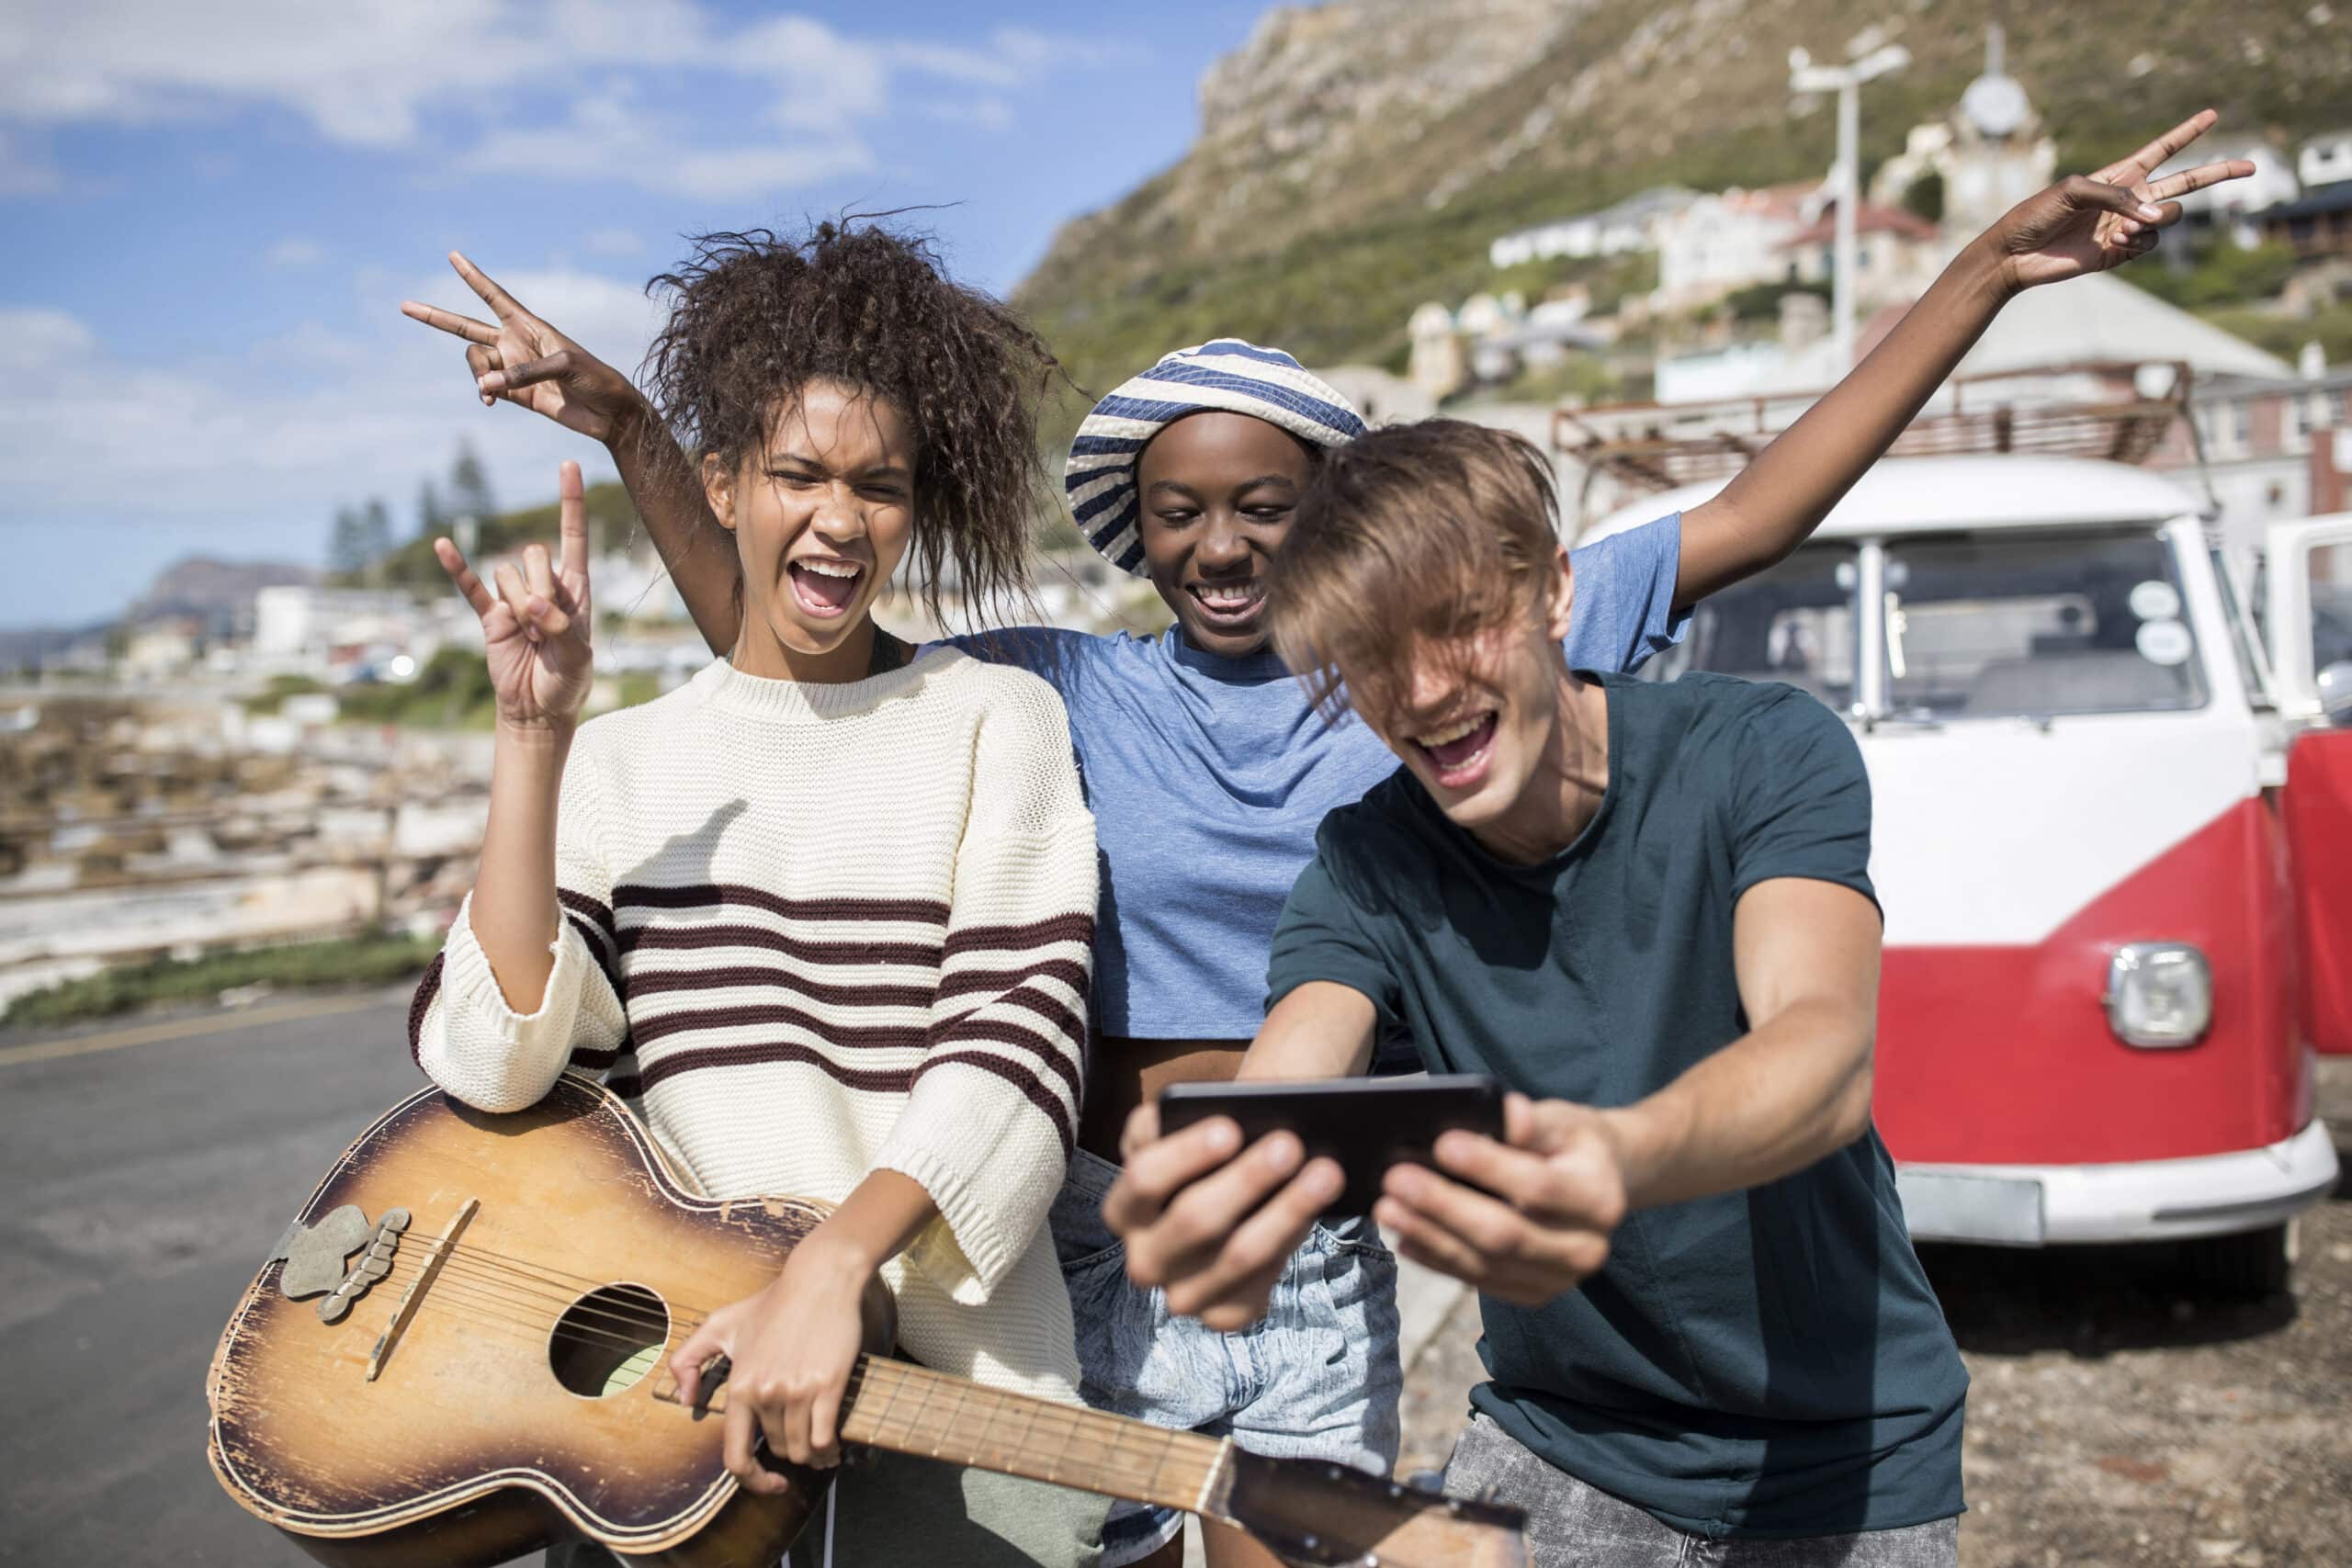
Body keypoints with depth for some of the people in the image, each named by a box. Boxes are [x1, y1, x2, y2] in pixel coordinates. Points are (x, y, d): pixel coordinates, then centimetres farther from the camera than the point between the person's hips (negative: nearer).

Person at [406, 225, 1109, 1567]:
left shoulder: (991, 720, 2)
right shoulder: (621, 762, 10)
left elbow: (1019, 1051, -9)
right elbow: (490, 1057, -3)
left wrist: (832, 1268, -22)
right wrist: (536, 736, -9)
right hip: (675, 1388, 2)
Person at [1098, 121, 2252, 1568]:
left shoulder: (1761, 753, -17)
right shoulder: (1367, 867, -10)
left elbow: (1828, 1054, -33)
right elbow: (1281, 1089, -28)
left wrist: (1619, 1161, -56)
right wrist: (1209, 1210, -53)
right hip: (1558, 1445, 2)